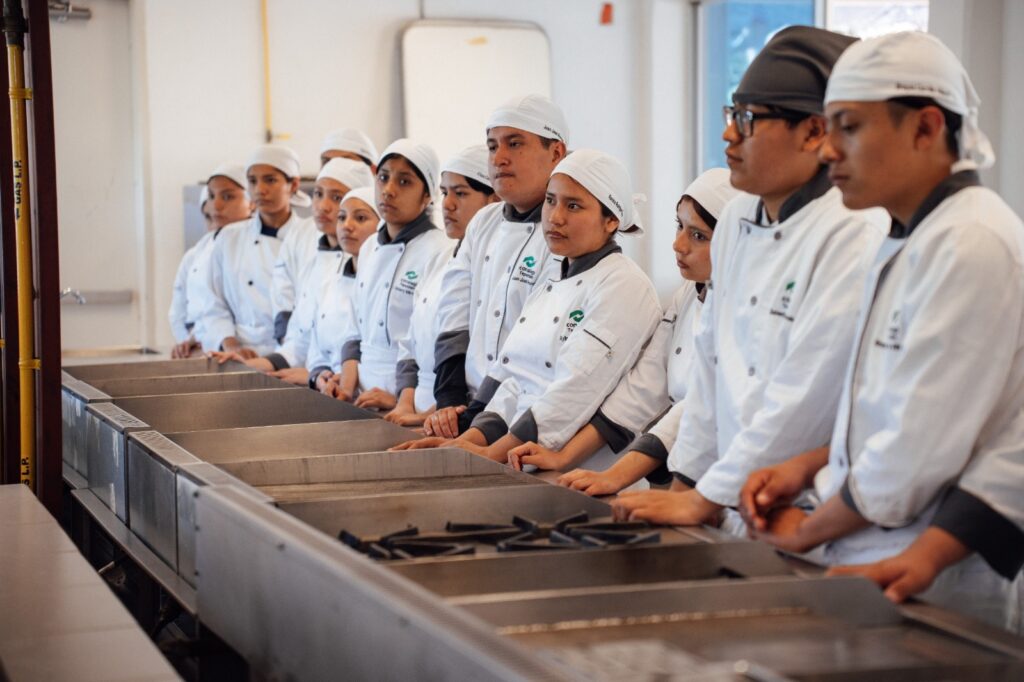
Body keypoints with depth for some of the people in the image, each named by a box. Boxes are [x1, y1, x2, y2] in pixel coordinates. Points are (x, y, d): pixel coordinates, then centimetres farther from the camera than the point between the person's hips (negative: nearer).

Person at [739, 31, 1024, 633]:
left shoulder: (971, 247, -17)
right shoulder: (911, 241, 14)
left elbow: (918, 452, -19)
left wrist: (808, 531, -7)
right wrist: (810, 467, 6)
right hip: (880, 565, 9)